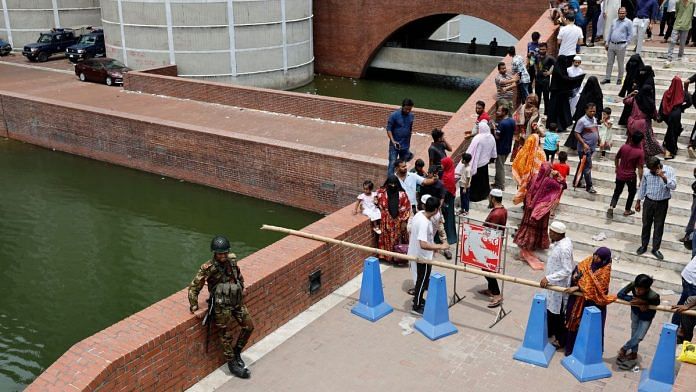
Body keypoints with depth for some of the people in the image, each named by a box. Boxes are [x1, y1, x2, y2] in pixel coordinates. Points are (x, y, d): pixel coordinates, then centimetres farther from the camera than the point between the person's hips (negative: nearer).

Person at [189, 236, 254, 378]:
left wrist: (242, 287, 25)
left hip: (237, 301, 7)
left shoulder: (232, 259, -3)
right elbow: (194, 288, -14)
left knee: (249, 326, 13)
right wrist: (195, 309, -14)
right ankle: (232, 364, 22)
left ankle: (237, 352, 34)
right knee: (227, 335, 3)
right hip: (222, 306, -7)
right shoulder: (208, 268, -20)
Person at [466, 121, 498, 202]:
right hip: (485, 162, 7)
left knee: (475, 179, 7)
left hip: (476, 163, -7)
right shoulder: (491, 137, -3)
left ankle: (474, 196, 16)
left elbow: (471, 150, -23)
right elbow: (493, 152, 9)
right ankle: (484, 194, 33)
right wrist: (491, 158, 24)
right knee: (484, 178, 21)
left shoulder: (478, 138, -26)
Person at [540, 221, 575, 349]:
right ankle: (550, 331, 43)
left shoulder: (564, 248, -30)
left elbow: (566, 270, -29)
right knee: (550, 309, 24)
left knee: (558, 313, 6)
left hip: (559, 285, -10)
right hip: (553, 283, 10)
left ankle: (561, 340, 22)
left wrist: (548, 278, -28)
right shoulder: (561, 241, 0)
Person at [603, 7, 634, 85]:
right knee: (609, 62, 6)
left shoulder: (628, 22, -2)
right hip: (611, 44, 5)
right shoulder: (614, 21, 13)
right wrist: (606, 42, 10)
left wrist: (625, 44, -8)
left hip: (621, 45, -5)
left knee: (620, 64, 2)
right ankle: (607, 78, 13)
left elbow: (630, 35, -3)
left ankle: (620, 79, 12)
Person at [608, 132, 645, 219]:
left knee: (617, 191, 17)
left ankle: (611, 207, -3)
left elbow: (616, 158, 4)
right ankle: (627, 210, 28)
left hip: (620, 174, 3)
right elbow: (640, 168, -16)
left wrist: (617, 168, 22)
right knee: (632, 192, 22)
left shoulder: (624, 147, -9)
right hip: (631, 176, -3)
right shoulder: (640, 152, -18)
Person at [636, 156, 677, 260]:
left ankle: (655, 249, 20)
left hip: (662, 203, -1)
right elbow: (642, 188, 4)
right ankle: (644, 246, 27)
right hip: (649, 202, 1)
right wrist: (638, 202, 8)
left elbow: (673, 186, -22)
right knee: (646, 224, 11)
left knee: (659, 226, 8)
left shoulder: (669, 171, -13)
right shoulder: (647, 173, -8)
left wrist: (663, 176, -33)